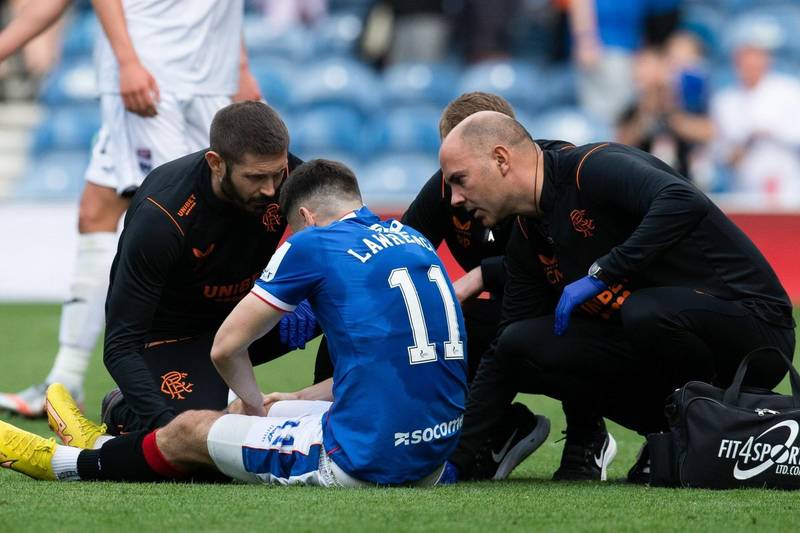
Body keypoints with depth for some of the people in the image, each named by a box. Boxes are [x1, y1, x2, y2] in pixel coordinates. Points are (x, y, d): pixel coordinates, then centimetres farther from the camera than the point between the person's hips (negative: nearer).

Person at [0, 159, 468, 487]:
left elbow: (226, 346, 4)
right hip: (433, 462, 8)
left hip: (367, 461, -8)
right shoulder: (417, 242, 16)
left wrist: (256, 405, 24)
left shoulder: (313, 245, -4)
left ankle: (64, 462, 36)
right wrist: (278, 406, 29)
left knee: (189, 432, 13)